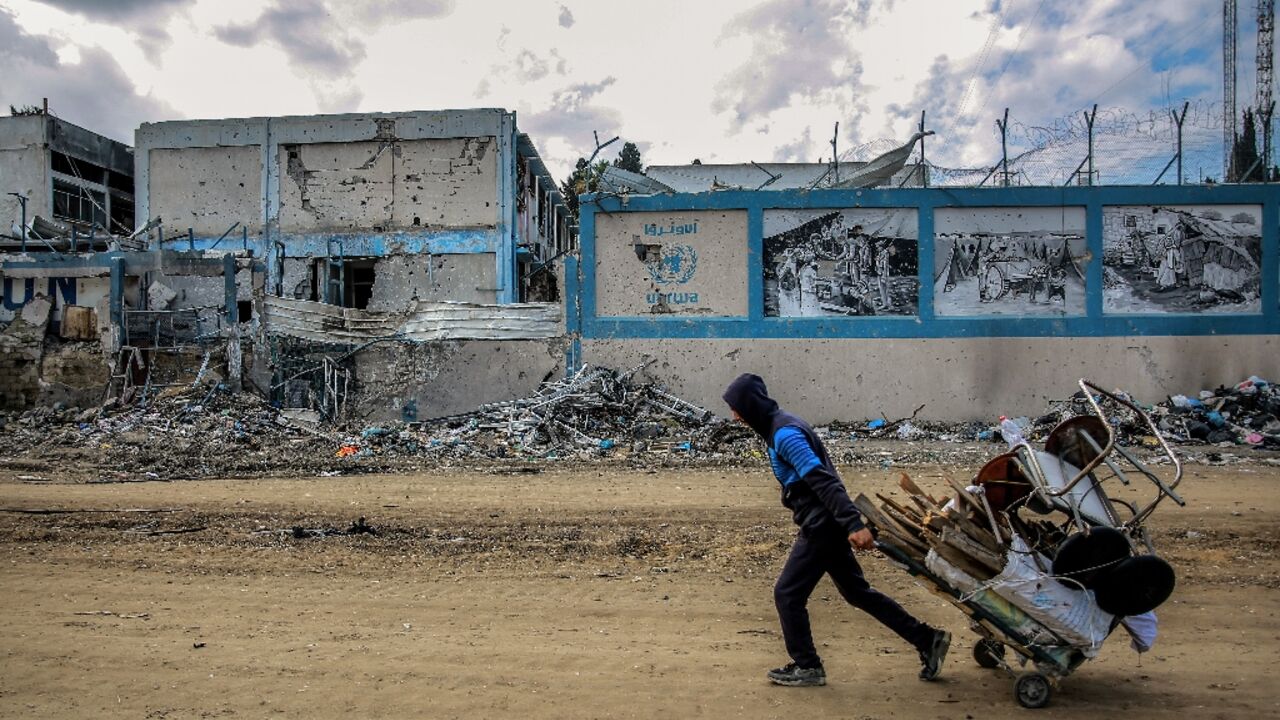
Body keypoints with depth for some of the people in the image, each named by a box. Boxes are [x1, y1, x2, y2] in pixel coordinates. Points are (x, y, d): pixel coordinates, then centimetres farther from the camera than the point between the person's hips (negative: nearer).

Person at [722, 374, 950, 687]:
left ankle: (806, 666, 15)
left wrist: (854, 524, -32)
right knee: (857, 592, 17)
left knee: (787, 594, 1)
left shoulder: (784, 434, -20)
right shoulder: (781, 427, 11)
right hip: (827, 524, 10)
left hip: (821, 526, -10)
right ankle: (928, 639, 25)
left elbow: (822, 480, -27)